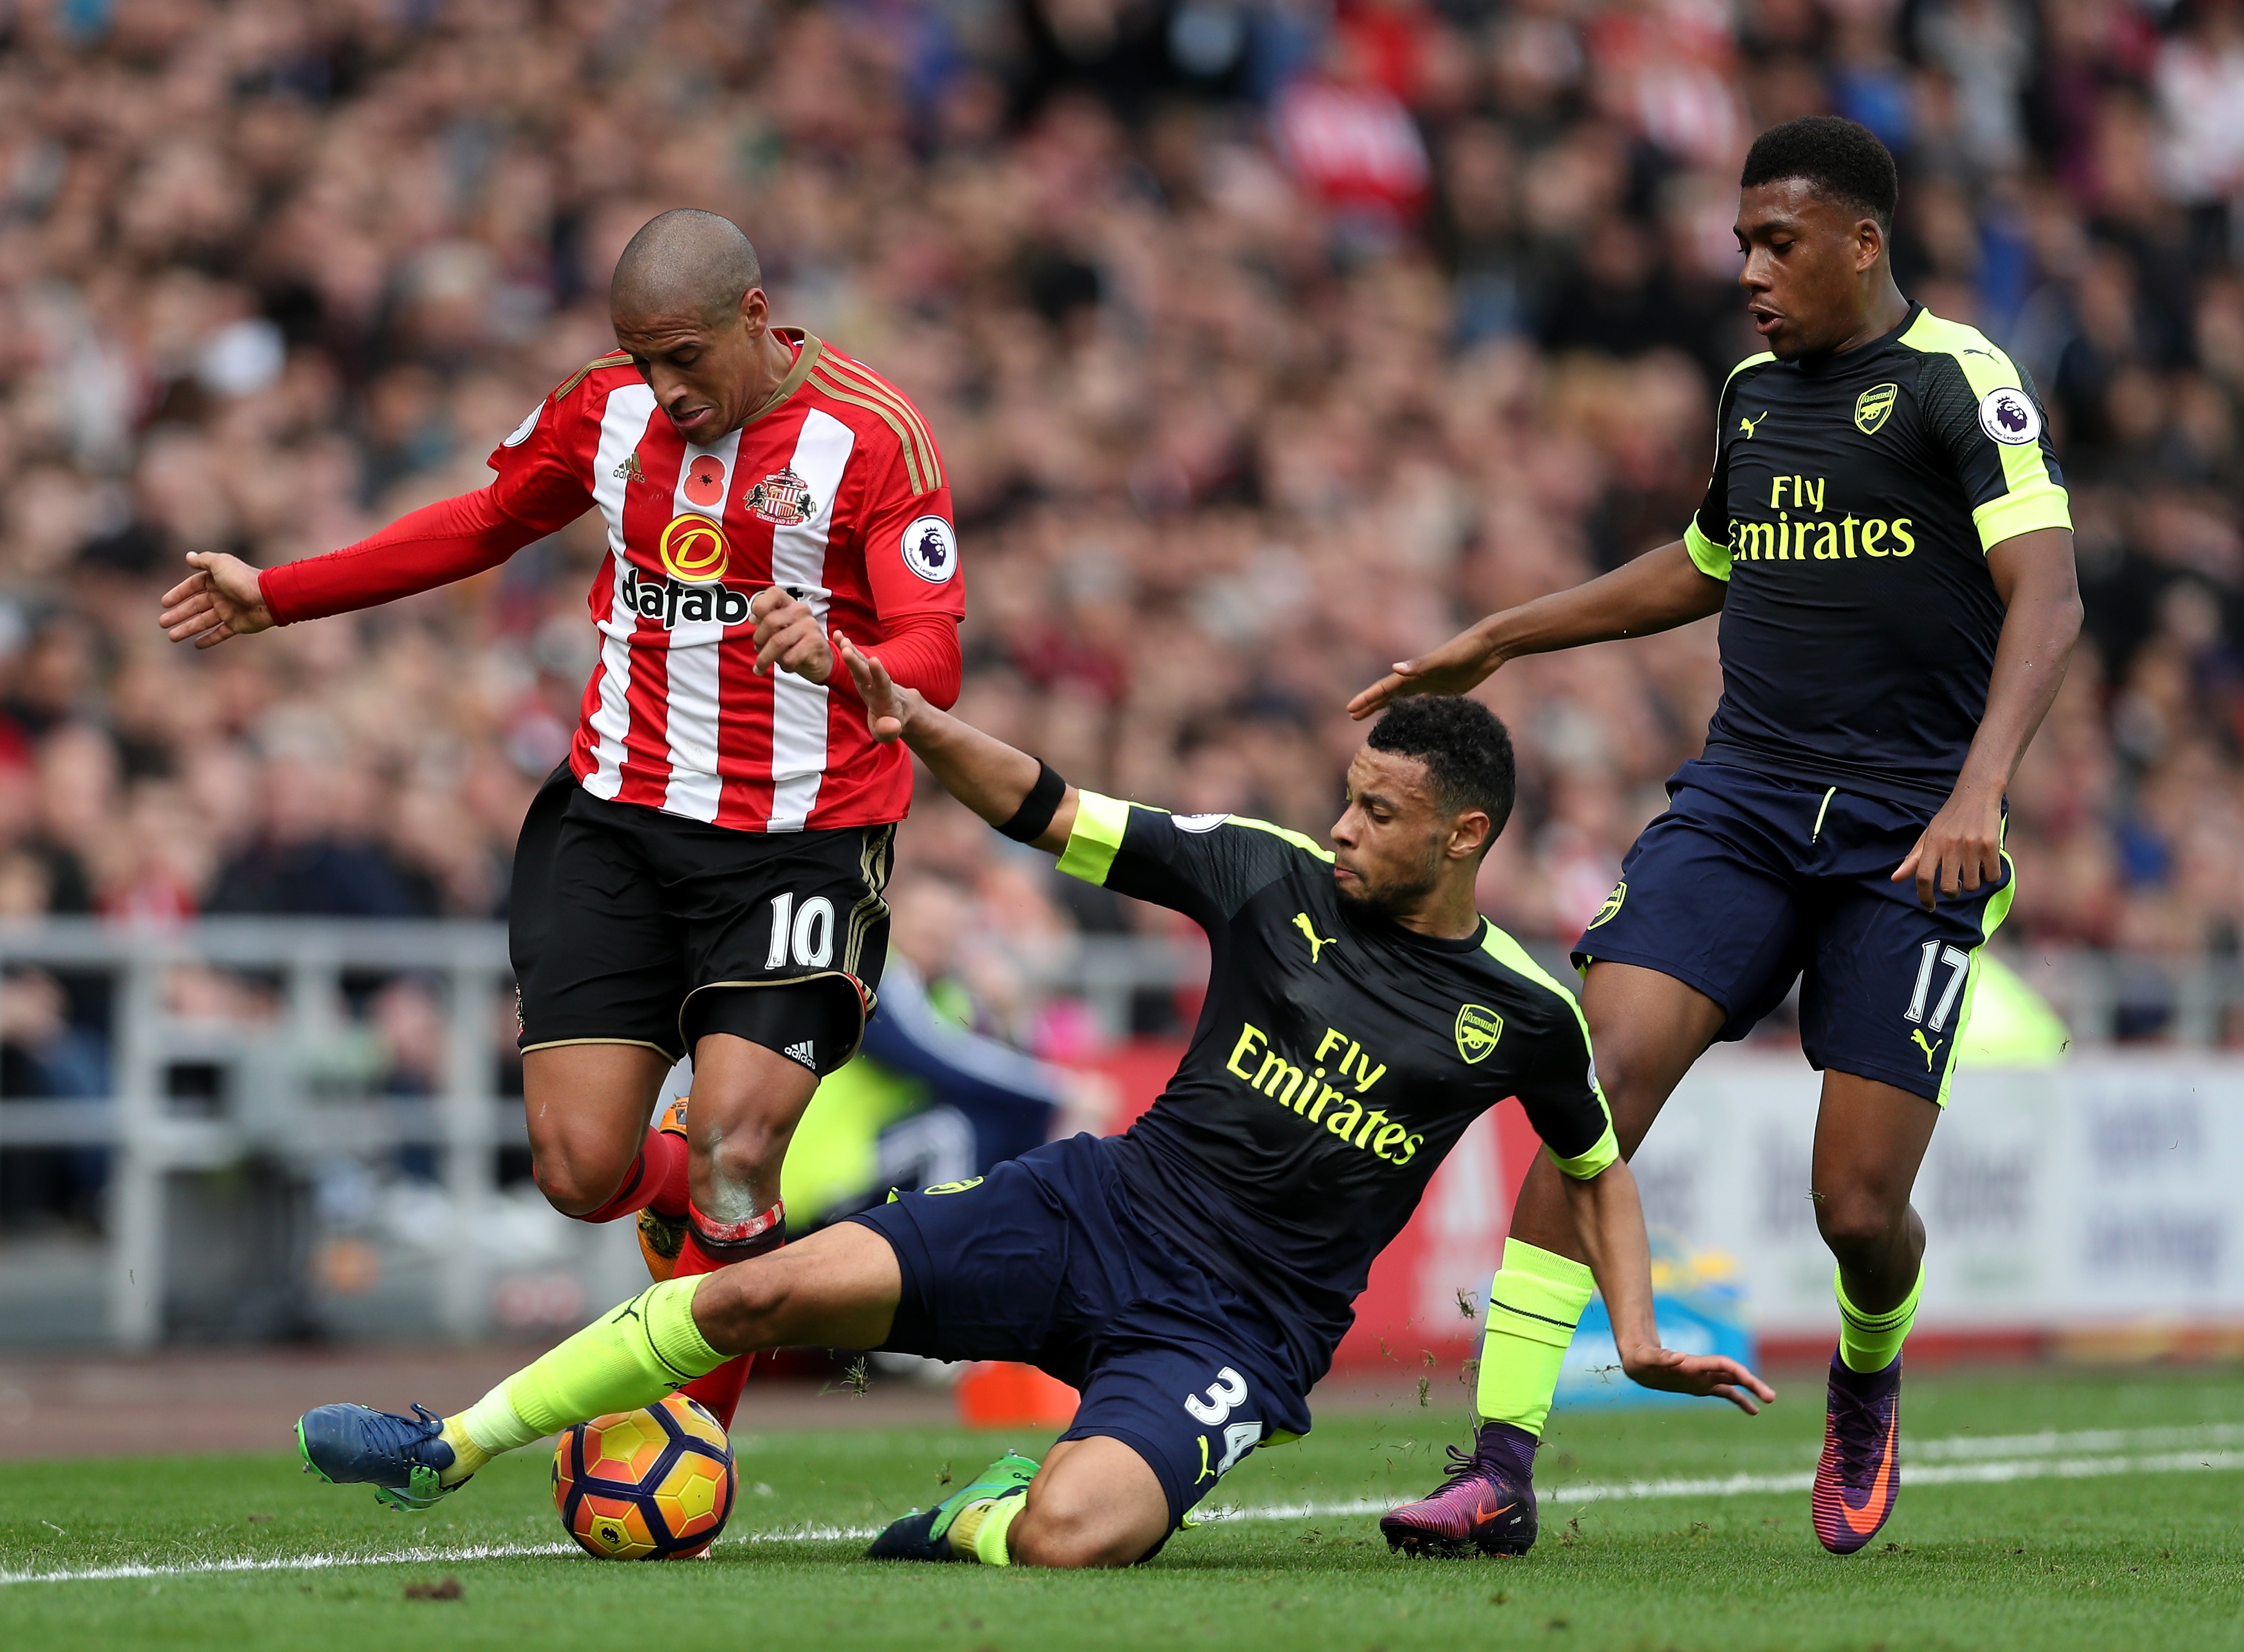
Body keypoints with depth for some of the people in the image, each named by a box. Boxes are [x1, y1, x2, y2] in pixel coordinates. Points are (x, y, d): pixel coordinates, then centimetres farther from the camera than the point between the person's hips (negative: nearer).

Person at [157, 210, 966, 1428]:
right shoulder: (607, 409, 4)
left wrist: (837, 659, -41)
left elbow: (935, 658, -18)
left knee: (732, 1161, -17)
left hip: (799, 849, -4)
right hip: (614, 821, 4)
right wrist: (276, 595, 25)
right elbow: (483, 526, 23)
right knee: (581, 1172, -6)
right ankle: (688, 1187, 30)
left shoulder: (872, 437, -11)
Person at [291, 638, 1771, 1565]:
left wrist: (1638, 1333, 6)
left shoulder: (1522, 1014, -1)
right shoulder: (1272, 877, 1)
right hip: (1104, 1212, 2)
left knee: (1073, 1537, -34)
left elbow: (1597, 1163, 17)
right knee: (770, 1291, -16)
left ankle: (988, 1517, 5)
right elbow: (1050, 815, 4)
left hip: (1236, 1333, -2)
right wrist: (916, 724, -11)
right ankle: (444, 1450, -4)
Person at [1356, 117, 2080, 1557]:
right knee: (1596, 1083, -16)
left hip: (1905, 837, -5)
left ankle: (1868, 1390, 31)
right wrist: (1493, 643, 33)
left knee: (1860, 1207, -6)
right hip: (1740, 800, 5)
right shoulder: (1755, 392, 14)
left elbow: (2047, 599, -17)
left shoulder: (1964, 383, -7)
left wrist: (1979, 793, -31)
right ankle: (1502, 1459, -17)